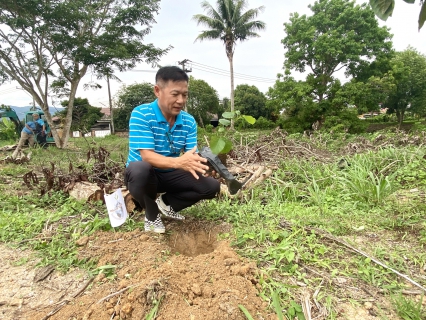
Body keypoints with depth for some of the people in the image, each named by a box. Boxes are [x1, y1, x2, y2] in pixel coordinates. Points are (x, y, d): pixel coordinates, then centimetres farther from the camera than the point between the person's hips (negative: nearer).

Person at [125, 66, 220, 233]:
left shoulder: (189, 121, -6)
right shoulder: (141, 114, -20)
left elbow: (192, 155, -11)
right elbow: (147, 156, -28)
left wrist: (201, 163, -37)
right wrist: (178, 162, -46)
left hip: (169, 174, 4)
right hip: (143, 174, -4)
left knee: (212, 185, -11)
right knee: (139, 169, -40)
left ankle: (166, 202, 11)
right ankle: (152, 214, -7)